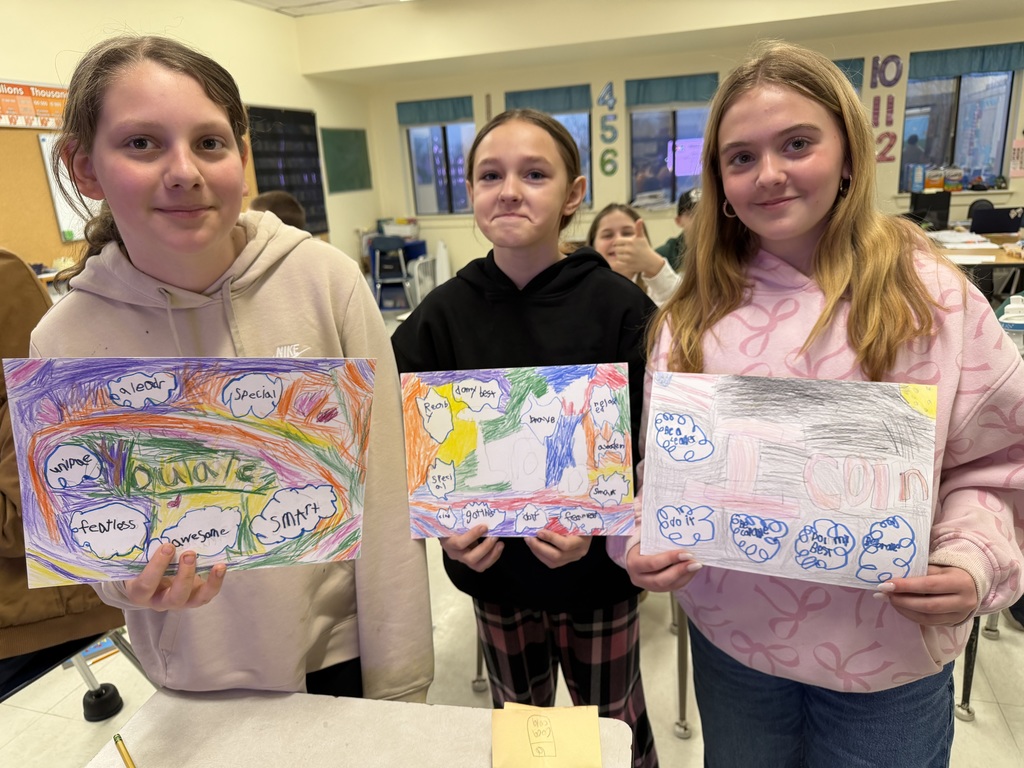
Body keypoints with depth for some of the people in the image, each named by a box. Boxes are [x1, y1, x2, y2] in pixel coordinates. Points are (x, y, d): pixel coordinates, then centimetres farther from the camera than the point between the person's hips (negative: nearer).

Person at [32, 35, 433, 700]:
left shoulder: (326, 281, -17)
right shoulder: (66, 343, -12)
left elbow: (384, 498, -13)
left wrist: (399, 686, -9)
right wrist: (138, 578, -23)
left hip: (347, 651, 0)